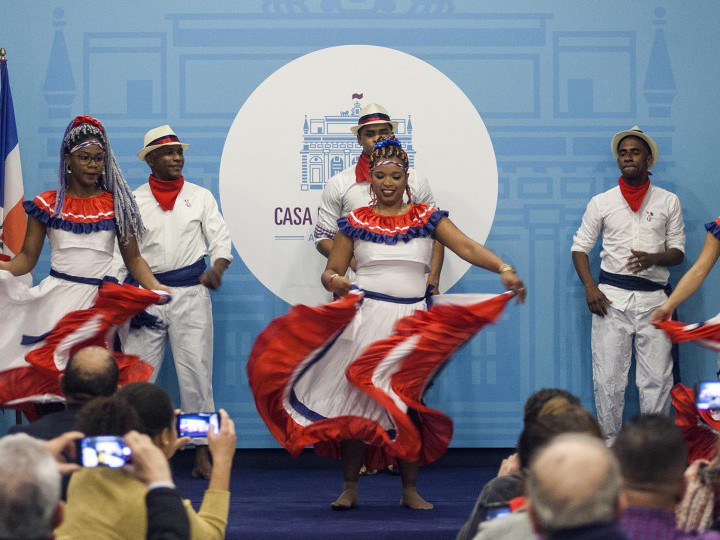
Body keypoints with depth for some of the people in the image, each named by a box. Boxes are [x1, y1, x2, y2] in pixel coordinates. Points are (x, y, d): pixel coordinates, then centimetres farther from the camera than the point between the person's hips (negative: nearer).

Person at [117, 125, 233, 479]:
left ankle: (202, 453, 5)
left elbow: (220, 239, 3)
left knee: (196, 372, 0)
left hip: (191, 293, 0)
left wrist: (216, 268, -17)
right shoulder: (134, 201, 8)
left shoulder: (200, 197, 9)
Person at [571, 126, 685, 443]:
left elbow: (678, 251, 8)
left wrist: (653, 258, -14)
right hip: (611, 297, 0)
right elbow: (580, 247, 9)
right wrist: (589, 287, -6)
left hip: (653, 298, 0)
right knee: (608, 377, -2)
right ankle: (609, 442, 6)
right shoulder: (601, 202, 10)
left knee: (657, 379, -2)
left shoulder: (668, 202, 10)